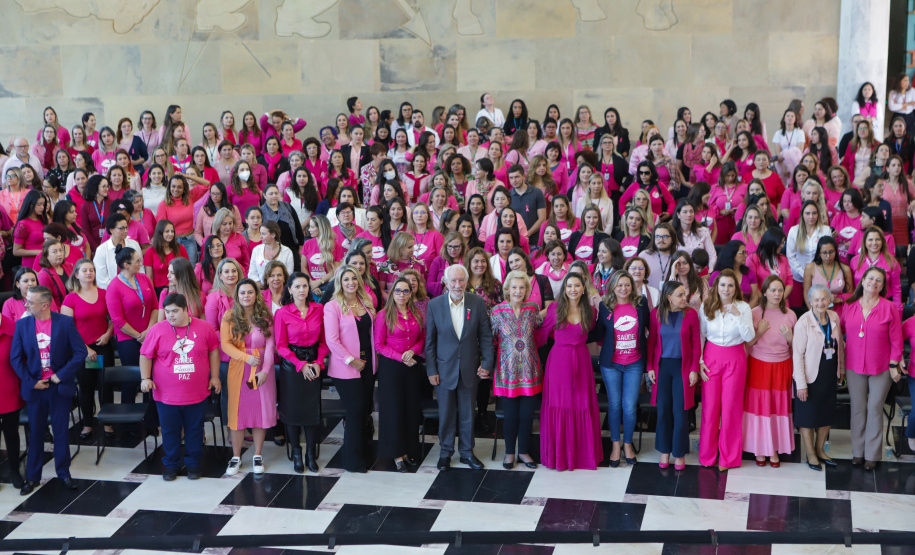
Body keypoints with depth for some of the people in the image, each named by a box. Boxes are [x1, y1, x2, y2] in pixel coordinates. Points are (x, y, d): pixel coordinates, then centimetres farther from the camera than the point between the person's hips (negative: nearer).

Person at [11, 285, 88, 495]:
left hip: (60, 387, -2)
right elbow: (15, 358, -1)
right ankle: (32, 476, 21)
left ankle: (64, 473, 21)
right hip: (34, 387, 2)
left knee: (61, 431, 7)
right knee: (35, 433, 10)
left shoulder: (65, 322, -9)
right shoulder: (22, 324, -3)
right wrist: (31, 381, -8)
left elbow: (81, 352, -9)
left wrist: (62, 375, -12)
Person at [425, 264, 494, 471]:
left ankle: (467, 452, 26)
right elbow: (430, 341, -2)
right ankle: (446, 452, 24)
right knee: (446, 413, 9)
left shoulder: (478, 303, -3)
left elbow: (486, 336, 1)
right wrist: (431, 370, -5)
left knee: (468, 413, 12)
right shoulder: (434, 305, -6)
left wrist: (487, 363, -5)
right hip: (445, 368, -1)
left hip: (470, 368, 1)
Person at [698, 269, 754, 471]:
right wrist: (699, 361, -1)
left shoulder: (743, 307, -4)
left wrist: (738, 316, -23)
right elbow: (700, 335, 5)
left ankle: (728, 457, 15)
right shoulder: (706, 307, 0)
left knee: (731, 408, 4)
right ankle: (707, 454, 18)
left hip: (735, 360, -1)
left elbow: (749, 337, -12)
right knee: (710, 407, 4)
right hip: (711, 358, 1)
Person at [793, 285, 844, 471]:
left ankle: (820, 450, 34)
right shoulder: (804, 322, -17)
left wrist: (841, 369, 13)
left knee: (827, 414, 16)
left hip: (829, 376, 5)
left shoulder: (834, 318, -2)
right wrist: (801, 384, -17)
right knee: (808, 416, 8)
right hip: (810, 377, -5)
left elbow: (839, 345, 11)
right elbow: (797, 354, -16)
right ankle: (810, 454, 23)